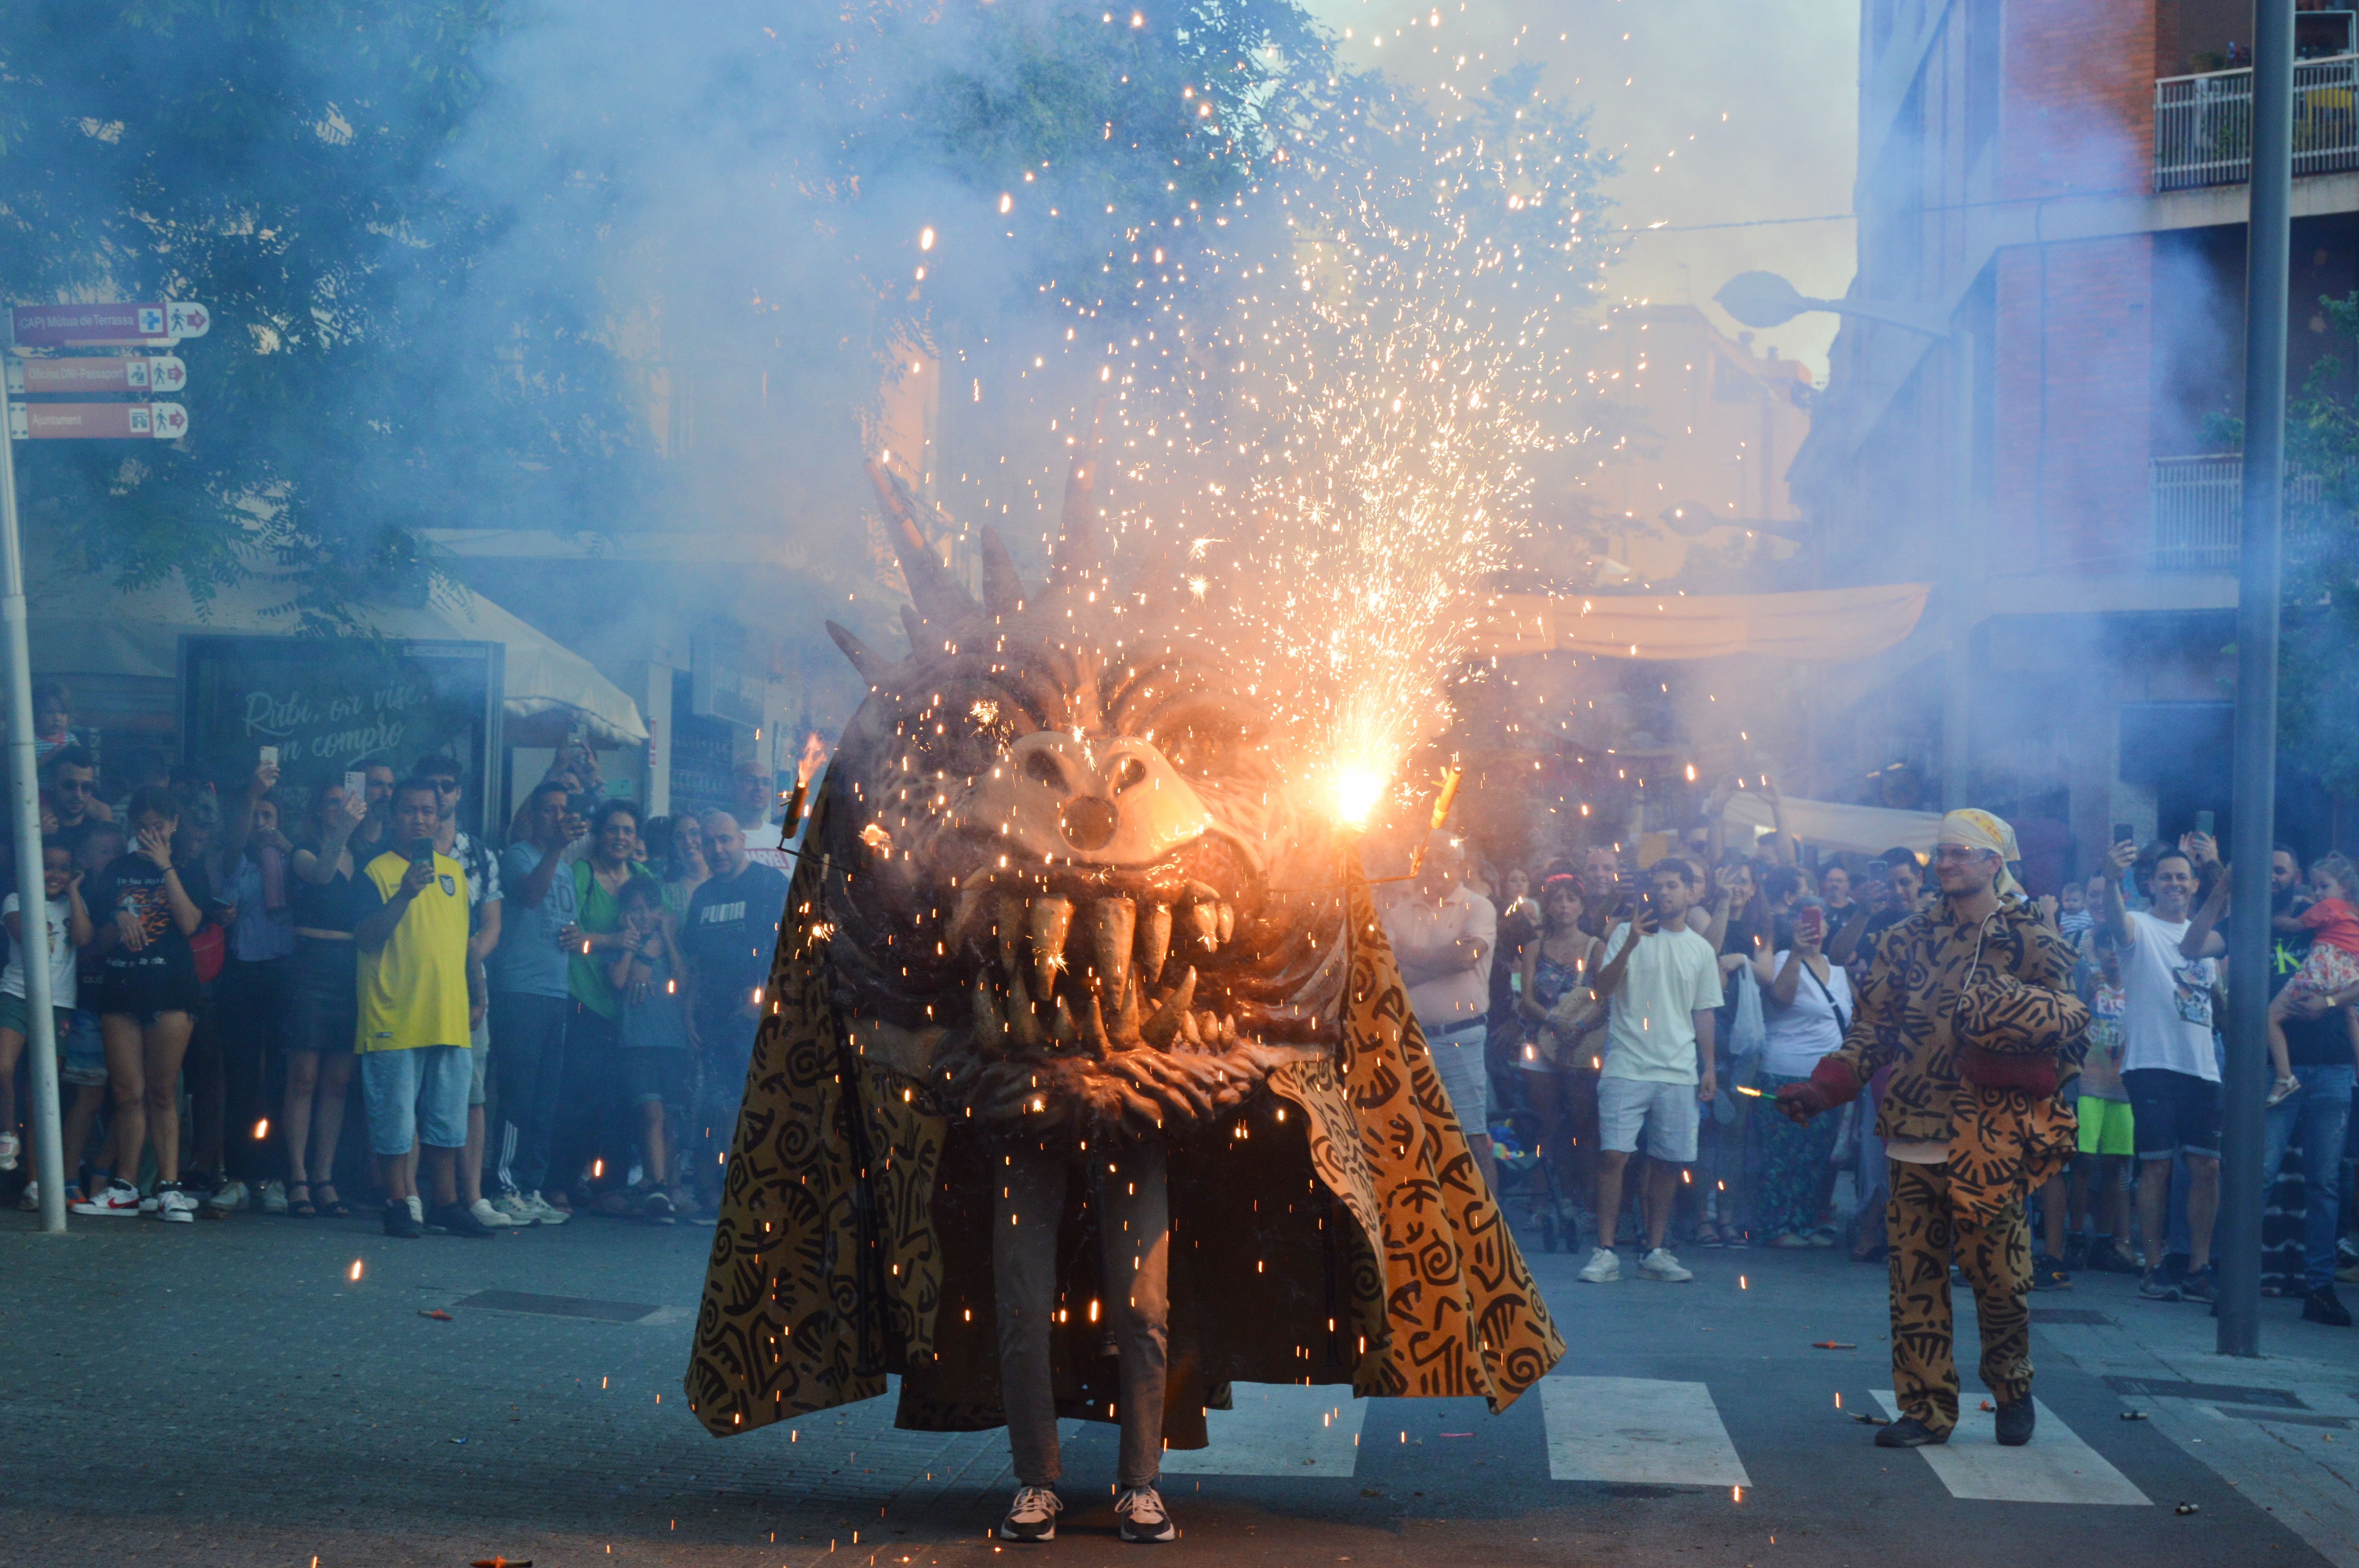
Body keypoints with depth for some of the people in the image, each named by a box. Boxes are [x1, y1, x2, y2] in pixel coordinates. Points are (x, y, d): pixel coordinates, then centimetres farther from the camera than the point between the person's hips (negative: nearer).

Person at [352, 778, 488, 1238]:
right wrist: (404, 895, -22)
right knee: (394, 1119, -2)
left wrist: (473, 995, 17)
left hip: (449, 1018, 5)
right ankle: (399, 1205, 8)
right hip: (394, 1021, -5)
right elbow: (364, 938, -12)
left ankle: (446, 1204, 18)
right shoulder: (376, 872, -2)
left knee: (448, 1119, 9)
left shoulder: (454, 871, 15)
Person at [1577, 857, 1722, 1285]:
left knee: (1668, 1161, 4)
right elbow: (1602, 990, -5)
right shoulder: (1627, 934, 3)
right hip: (1627, 1066, -3)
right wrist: (1630, 945, -17)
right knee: (1614, 1155, -10)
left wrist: (1709, 1067, 10)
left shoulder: (1701, 950, 12)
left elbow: (1704, 1013, 16)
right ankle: (1605, 1252, -6)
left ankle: (1654, 1251, 13)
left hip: (1679, 1072, 3)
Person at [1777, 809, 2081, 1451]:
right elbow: (1872, 1029, 13)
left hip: (1991, 1142, -4)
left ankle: (2012, 1389, 26)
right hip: (1915, 1133, 4)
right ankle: (1926, 1409, 11)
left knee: (1997, 1273, 1)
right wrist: (1823, 1088, 0)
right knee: (1914, 1277, 3)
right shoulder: (1909, 939, 13)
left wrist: (2010, 1067, -19)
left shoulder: (2031, 941, 1)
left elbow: (2069, 1037, -1)